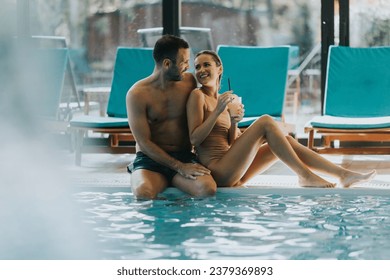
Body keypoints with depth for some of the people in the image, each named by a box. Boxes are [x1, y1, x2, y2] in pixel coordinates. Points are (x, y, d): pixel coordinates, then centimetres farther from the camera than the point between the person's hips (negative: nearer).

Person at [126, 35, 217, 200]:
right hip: (151, 158, -4)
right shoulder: (137, 94, -10)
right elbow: (144, 142, -12)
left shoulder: (189, 81, 5)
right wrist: (179, 167, -18)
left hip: (185, 155, 4)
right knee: (143, 193, -38)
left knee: (208, 189, -28)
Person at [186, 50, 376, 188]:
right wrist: (218, 111, -17)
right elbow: (194, 138, -13)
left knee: (286, 141, 2)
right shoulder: (197, 96, -3)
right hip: (217, 172, -8)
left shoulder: (222, 99, 19)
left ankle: (343, 174, 0)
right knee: (266, 122, -17)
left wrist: (234, 122, -3)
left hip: (231, 174, 8)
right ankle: (305, 176, -14)